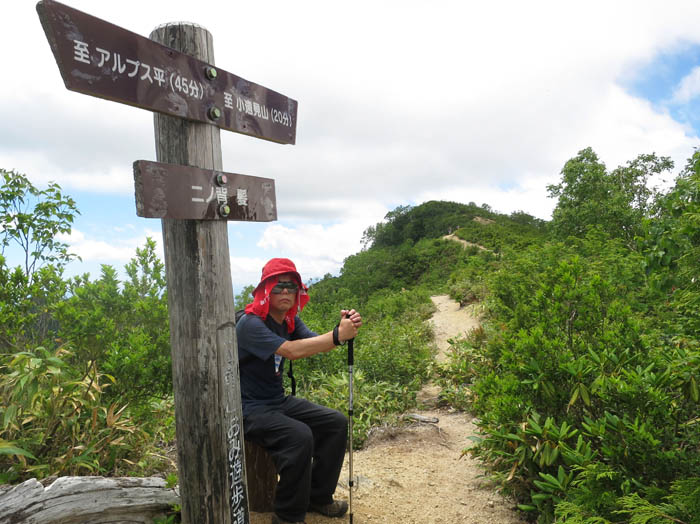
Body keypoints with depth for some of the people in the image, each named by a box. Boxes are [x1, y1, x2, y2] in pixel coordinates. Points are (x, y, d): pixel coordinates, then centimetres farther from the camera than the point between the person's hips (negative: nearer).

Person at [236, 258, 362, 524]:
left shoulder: (290, 320, 4)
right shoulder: (251, 324, -22)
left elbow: (319, 344, -10)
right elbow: (292, 350, -34)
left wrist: (345, 328, -30)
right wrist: (338, 335, -36)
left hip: (279, 400, 8)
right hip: (250, 409, -8)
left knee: (336, 422, 0)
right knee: (299, 437, -30)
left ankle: (318, 496, 15)